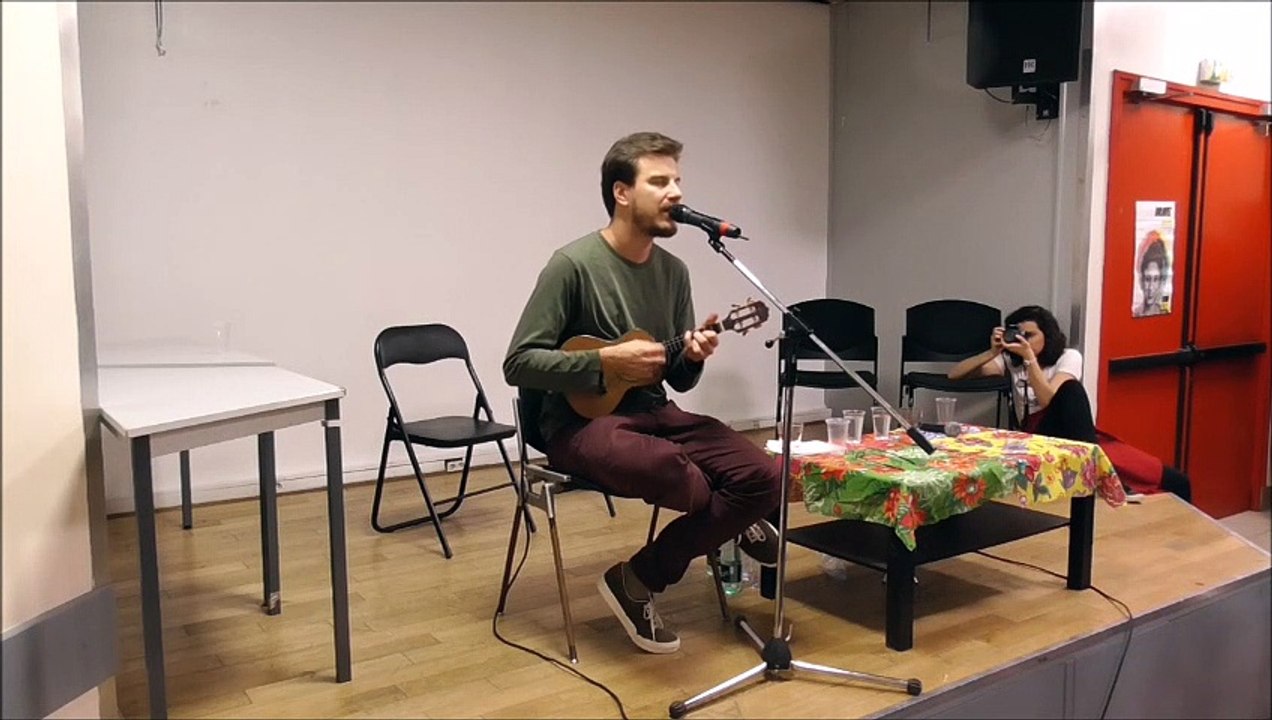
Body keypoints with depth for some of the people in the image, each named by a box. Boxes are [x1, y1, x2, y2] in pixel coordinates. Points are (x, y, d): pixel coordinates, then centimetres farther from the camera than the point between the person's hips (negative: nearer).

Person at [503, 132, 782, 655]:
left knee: (764, 478, -12)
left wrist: (693, 357, -11)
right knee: (692, 485, -36)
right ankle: (727, 525, 4)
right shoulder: (573, 264, -13)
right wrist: (606, 361, -20)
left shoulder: (673, 270, 7)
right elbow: (518, 364, -15)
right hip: (583, 423, -7)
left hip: (654, 413, 7)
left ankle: (640, 579, -1)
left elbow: (679, 381, 12)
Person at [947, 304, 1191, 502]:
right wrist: (992, 351, -9)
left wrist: (1029, 357, -17)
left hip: (1078, 437, 0)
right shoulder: (1010, 361, 11)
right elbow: (954, 374, 2)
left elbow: (1047, 398, -13)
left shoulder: (1069, 357, 6)